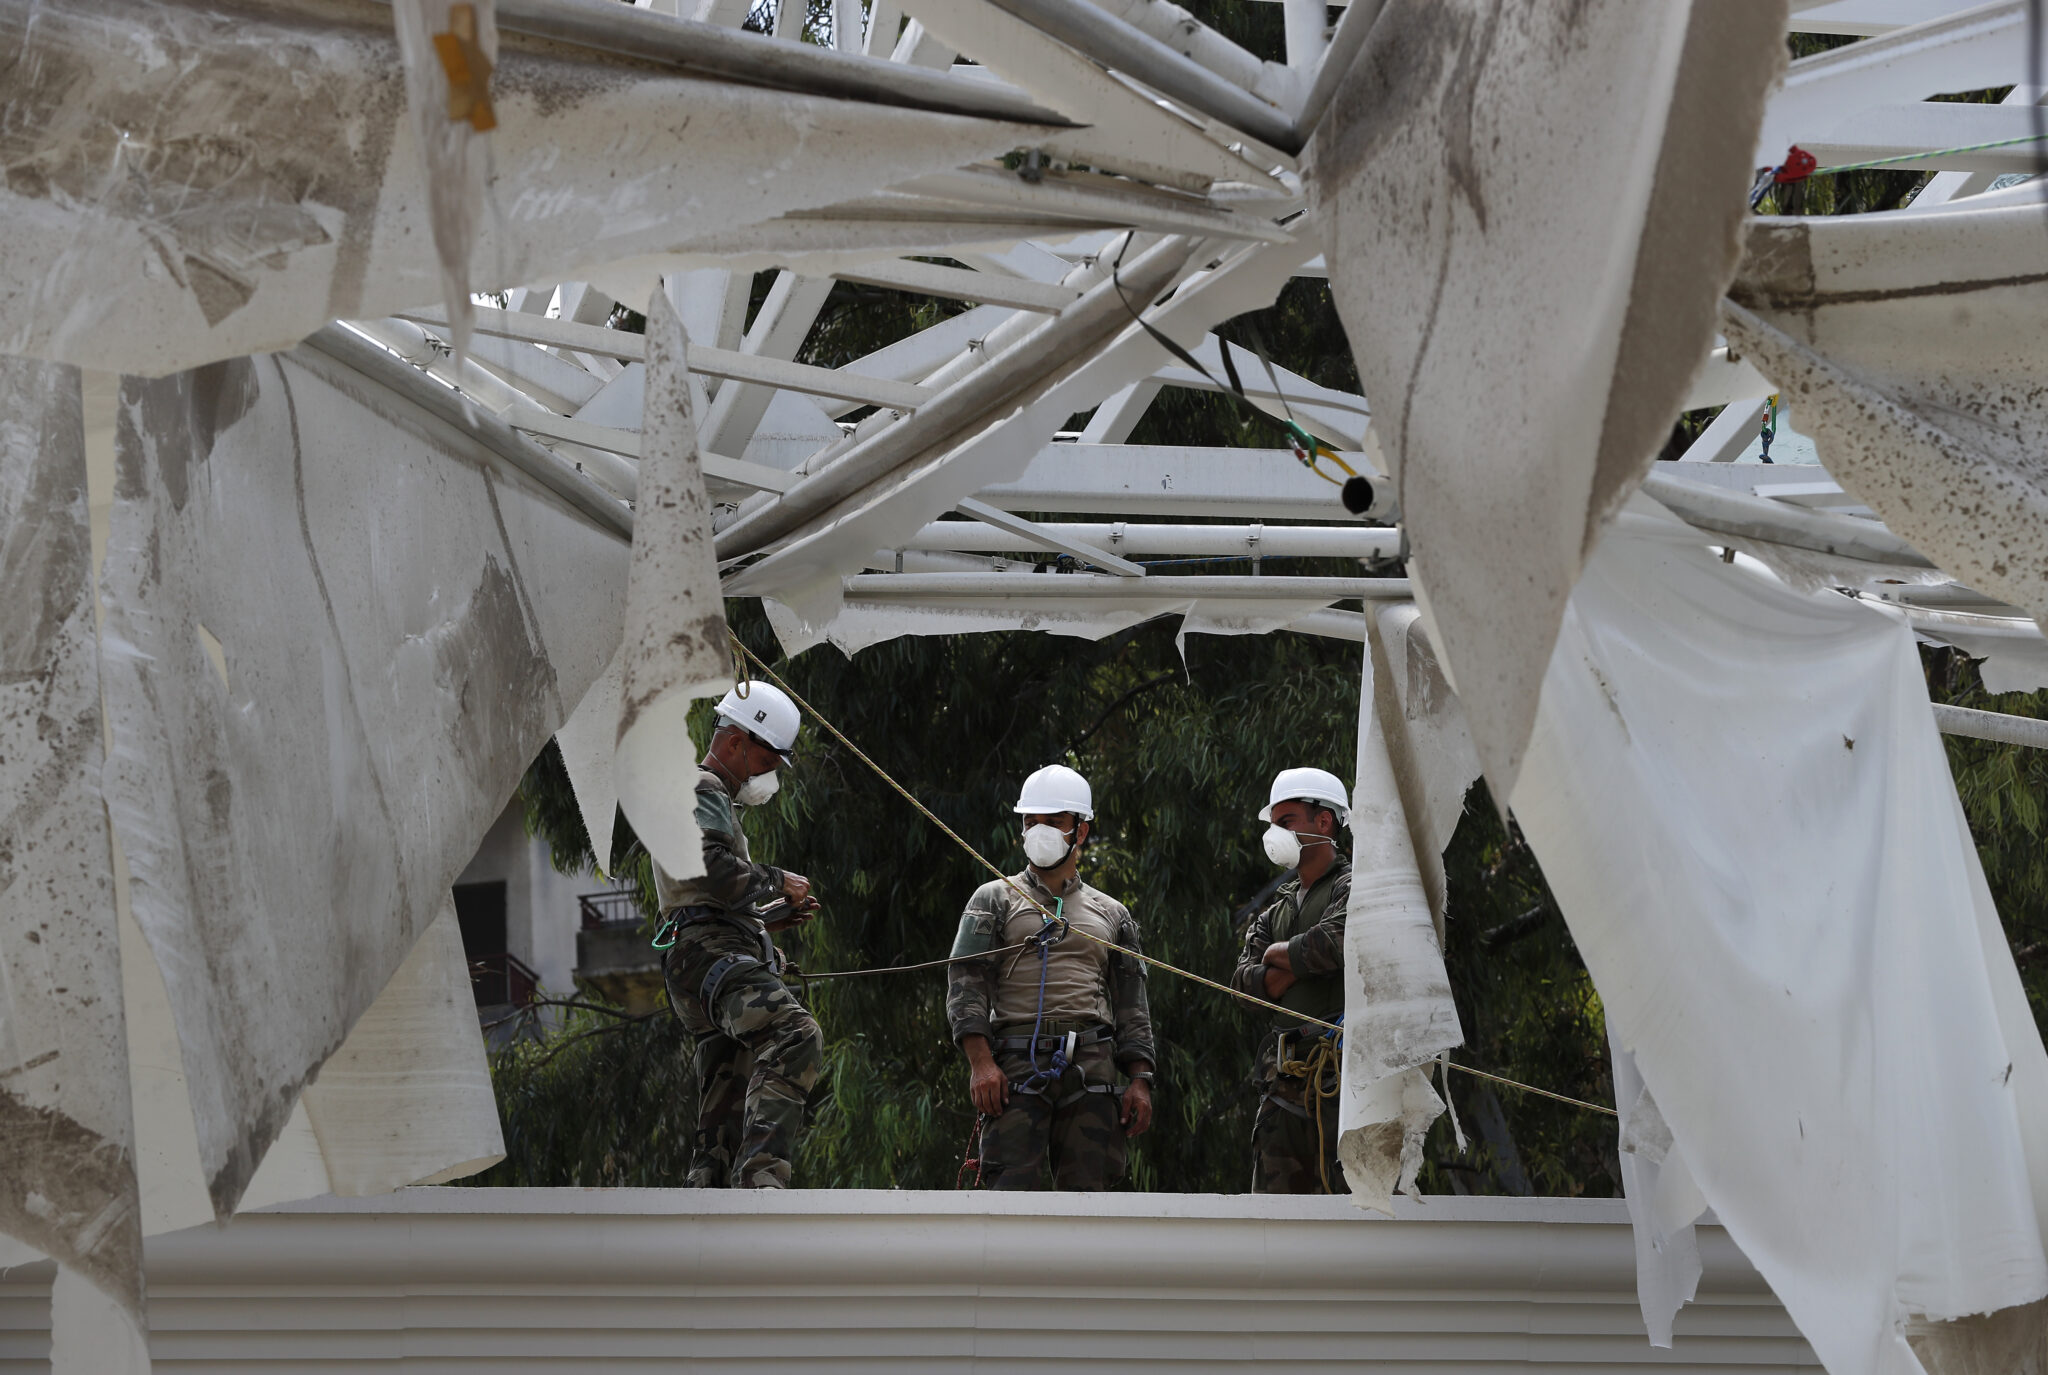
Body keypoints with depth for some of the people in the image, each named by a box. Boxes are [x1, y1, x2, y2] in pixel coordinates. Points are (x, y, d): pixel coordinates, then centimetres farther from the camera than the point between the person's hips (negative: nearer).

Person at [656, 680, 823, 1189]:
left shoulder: (717, 801, 35)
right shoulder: (699, 791, 1)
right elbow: (711, 870, -17)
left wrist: (774, 914, 26)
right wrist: (777, 882, -4)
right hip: (711, 955, -11)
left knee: (725, 1127, 5)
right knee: (795, 1036, -32)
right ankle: (762, 1177, -45)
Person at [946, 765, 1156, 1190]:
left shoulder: (1111, 915, 21)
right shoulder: (996, 900, 14)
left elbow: (1132, 1006, 18)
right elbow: (967, 985, 3)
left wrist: (1140, 1081, 5)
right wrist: (980, 1062, -12)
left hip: (1091, 1069, 2)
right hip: (1017, 1068, -2)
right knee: (1013, 1190, -14)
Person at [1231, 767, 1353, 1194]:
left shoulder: (1354, 888, 2)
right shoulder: (1277, 911, 24)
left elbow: (1336, 941, -19)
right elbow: (1244, 982, 10)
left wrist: (1280, 954, 1)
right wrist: (1302, 964, -7)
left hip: (1341, 1071, -7)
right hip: (1286, 1077, 7)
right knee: (1274, 1195, 3)